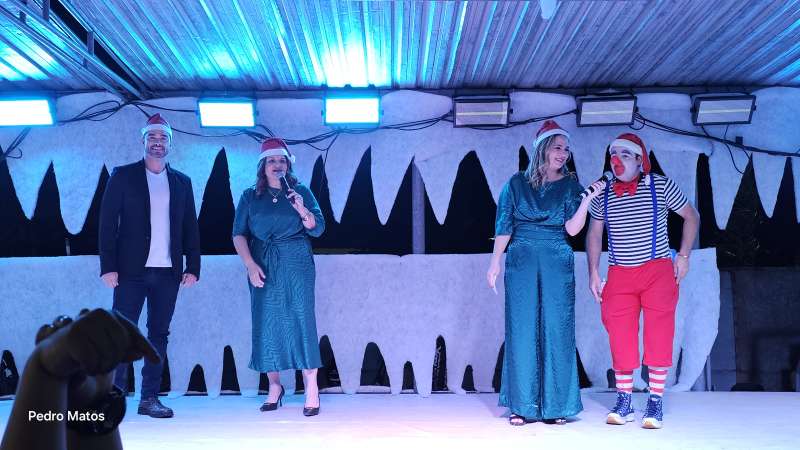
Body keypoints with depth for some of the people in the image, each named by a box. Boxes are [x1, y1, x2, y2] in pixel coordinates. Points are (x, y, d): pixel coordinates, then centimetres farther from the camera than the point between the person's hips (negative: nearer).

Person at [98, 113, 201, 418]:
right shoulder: (123, 176, 5)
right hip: (132, 269, -3)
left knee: (159, 334, 6)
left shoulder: (182, 182, 13)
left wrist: (193, 266, 3)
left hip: (168, 271, 3)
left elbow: (190, 228, 12)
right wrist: (108, 266, -8)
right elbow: (107, 222, 0)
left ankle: (149, 398, 12)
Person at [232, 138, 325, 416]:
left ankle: (311, 391, -3)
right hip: (263, 268, 2)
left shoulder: (301, 192, 7)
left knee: (302, 322, -6)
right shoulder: (250, 197, 9)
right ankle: (274, 387, 16)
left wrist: (303, 211, -18)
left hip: (296, 266, -1)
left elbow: (318, 229, 1)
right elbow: (239, 233, 4)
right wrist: (250, 265, -9)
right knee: (267, 325, 3)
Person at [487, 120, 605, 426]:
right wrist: (495, 261, 1)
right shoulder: (517, 183, 8)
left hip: (557, 262, 0)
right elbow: (504, 226, 8)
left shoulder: (570, 186, 9)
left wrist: (587, 199, -14)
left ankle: (555, 405, 5)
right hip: (521, 260, 0)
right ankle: (522, 405, 4)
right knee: (522, 329, -1)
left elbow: (572, 229, -2)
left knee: (556, 330, -2)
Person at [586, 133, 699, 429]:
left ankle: (655, 404, 7)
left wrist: (684, 256, 1)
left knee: (658, 337, -4)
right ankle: (624, 403, 12)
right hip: (619, 275, 2)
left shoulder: (661, 186, -1)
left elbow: (691, 216, 9)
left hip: (658, 270, -2)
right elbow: (594, 234, 15)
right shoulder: (603, 194, 6)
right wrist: (593, 273, 7)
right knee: (620, 338, 1)